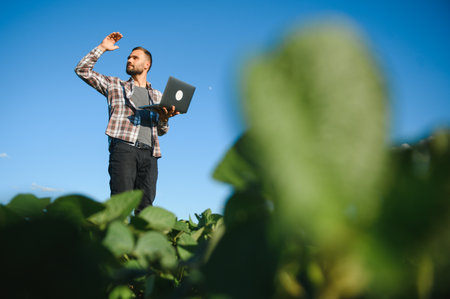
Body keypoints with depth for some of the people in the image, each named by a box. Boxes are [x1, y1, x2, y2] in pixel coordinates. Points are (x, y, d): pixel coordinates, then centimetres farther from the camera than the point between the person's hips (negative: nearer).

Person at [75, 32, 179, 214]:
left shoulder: (157, 96, 27)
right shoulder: (115, 86, 20)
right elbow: (82, 70, 14)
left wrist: (164, 118, 2)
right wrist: (102, 48, 13)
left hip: (149, 153, 3)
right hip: (123, 148, -3)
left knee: (145, 205, -6)